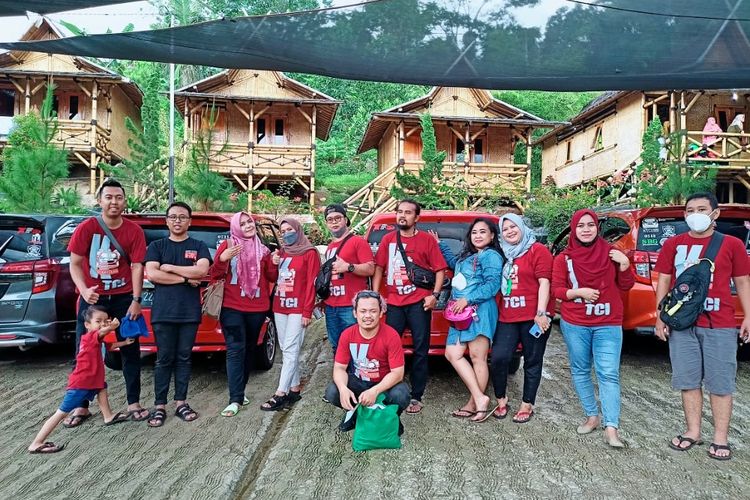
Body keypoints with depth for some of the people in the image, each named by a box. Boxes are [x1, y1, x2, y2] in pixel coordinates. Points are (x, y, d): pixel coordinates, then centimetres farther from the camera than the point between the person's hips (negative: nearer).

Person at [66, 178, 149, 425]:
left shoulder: (134, 230, -5)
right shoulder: (87, 227, -6)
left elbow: (137, 266, -6)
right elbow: (75, 263, -4)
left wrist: (136, 300, -11)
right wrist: (84, 290, -21)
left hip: (123, 298, 0)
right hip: (92, 298, 0)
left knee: (130, 349, 6)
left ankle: (134, 403, 17)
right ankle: (81, 406, 19)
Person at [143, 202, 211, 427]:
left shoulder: (198, 246, 7)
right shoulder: (156, 246, 7)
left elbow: (202, 270, -11)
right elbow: (152, 274, -7)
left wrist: (169, 267, -7)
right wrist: (185, 278, -8)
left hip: (190, 313, 1)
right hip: (163, 313, -1)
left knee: (184, 358, 7)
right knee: (164, 359, 2)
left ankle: (181, 403, 16)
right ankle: (159, 406, 9)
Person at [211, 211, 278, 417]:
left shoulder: (262, 249, 9)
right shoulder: (227, 246, -1)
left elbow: (272, 278, 11)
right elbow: (215, 275, -4)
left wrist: (274, 264, -9)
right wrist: (222, 259, -23)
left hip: (257, 308, 4)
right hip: (232, 307, -4)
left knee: (250, 349, 12)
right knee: (236, 350, -10)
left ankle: (240, 390, 26)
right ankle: (236, 399, -10)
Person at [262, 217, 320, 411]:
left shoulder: (310, 253, -3)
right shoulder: (281, 252, 17)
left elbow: (311, 284, -8)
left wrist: (307, 311, -14)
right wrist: (273, 264, 3)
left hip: (298, 309, -7)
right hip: (280, 307, 7)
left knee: (290, 351, -9)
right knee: (287, 350, 9)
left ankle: (280, 394, -9)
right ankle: (294, 390, 16)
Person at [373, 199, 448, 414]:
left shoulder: (426, 239, 1)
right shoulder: (388, 239, 9)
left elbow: (440, 269, 0)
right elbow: (379, 268, 10)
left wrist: (434, 294, -10)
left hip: (418, 303, -2)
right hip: (394, 303, 3)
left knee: (420, 350, 4)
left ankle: (416, 397, 12)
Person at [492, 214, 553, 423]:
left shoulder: (538, 250, -2)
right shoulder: (504, 254, 16)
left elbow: (544, 283, -9)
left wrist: (541, 313, -16)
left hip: (533, 317, -5)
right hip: (507, 318, 5)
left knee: (532, 361, 6)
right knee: (498, 357, -6)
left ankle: (527, 405, 17)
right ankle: (501, 399, 12)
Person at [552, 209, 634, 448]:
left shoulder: (611, 253, 2)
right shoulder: (564, 258, 1)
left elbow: (625, 286, 6)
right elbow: (556, 290, 1)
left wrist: (624, 264, -10)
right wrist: (578, 292, -16)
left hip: (608, 324, -1)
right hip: (574, 324, 1)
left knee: (609, 374, -7)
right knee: (580, 370, 9)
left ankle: (611, 428, -5)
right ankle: (592, 417, 25)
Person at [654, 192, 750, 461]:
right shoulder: (673, 244, 7)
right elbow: (663, 280, 9)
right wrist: (660, 317, 4)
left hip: (719, 326, -2)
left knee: (720, 382, 3)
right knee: (688, 380, 8)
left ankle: (720, 438, 14)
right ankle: (693, 431, 21)